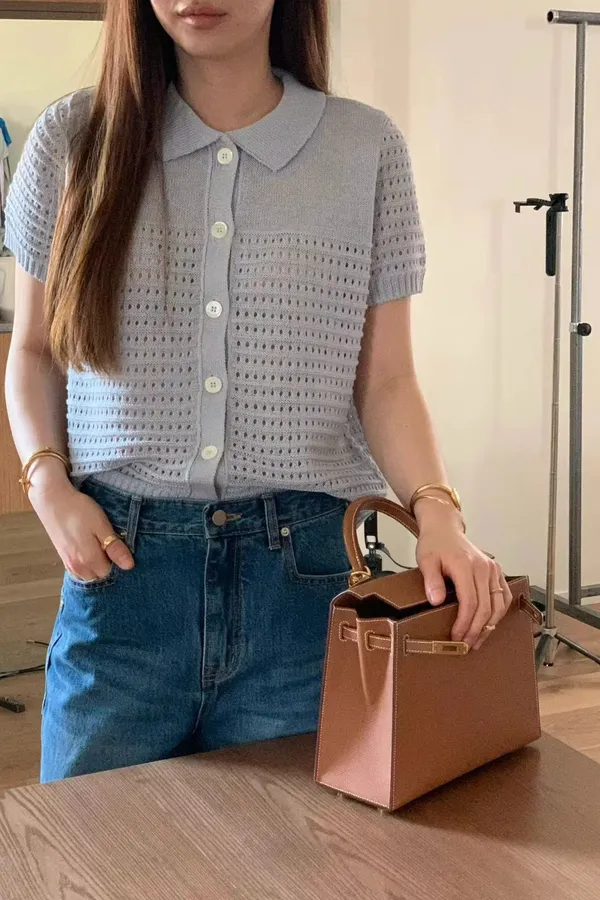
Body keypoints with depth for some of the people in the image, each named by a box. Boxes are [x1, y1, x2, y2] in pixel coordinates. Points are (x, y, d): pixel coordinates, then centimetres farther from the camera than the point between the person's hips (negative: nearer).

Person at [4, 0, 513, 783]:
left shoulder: (368, 151, 2)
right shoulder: (76, 140, 3)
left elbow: (386, 379, 4)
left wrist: (436, 509, -12)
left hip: (299, 575, 0)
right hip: (120, 567, 1)